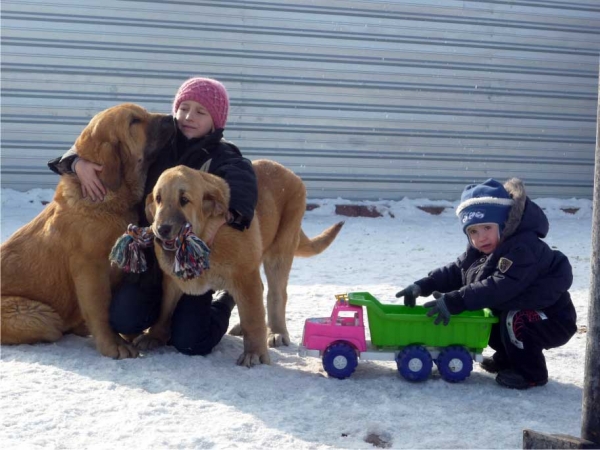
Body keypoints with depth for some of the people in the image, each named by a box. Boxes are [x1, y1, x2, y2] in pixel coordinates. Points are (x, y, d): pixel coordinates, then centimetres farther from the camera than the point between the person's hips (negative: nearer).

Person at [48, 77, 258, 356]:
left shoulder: (222, 157, -6)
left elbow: (241, 179, -29)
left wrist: (229, 210, -51)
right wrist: (79, 162, -13)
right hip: (149, 258, 3)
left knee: (190, 343, -12)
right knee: (123, 321, -15)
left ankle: (222, 303, 22)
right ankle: (163, 307, 20)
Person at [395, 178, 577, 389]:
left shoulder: (524, 248, -31)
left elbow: (500, 287, -41)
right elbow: (455, 271, 1)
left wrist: (453, 301, -45)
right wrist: (422, 286, -15)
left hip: (553, 322, -9)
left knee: (514, 320, -33)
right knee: (477, 314, 2)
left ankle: (531, 373, -10)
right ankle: (508, 358, 19)